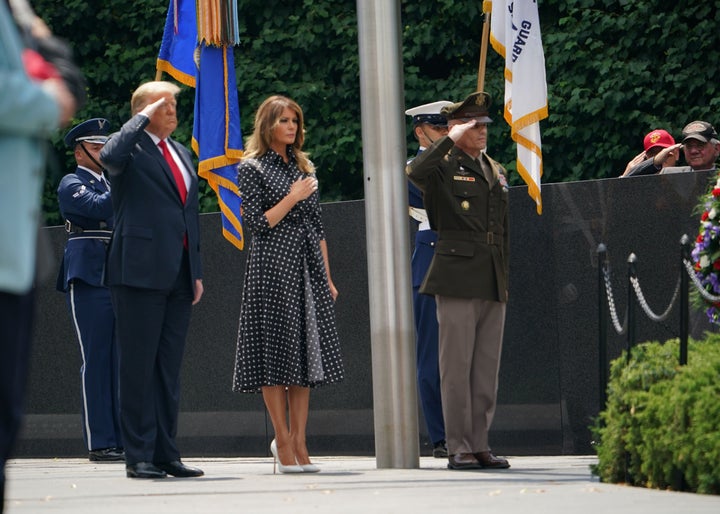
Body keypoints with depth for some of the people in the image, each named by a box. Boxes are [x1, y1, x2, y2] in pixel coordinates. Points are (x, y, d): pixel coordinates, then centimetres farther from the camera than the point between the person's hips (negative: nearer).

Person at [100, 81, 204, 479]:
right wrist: (143, 117, -15)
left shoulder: (182, 154, 20)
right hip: (140, 271, -7)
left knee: (169, 368, 9)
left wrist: (196, 271, 17)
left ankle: (165, 453, 12)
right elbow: (110, 156, -28)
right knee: (139, 367, -5)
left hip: (178, 275, 7)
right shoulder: (131, 146, -2)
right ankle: (138, 457, -3)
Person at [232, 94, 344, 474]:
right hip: (273, 267, -6)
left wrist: (327, 276, 14)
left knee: (306, 353, 3)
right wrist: (292, 198, -10)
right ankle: (283, 442, -1)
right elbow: (257, 223, -8)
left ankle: (298, 442, 5)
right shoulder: (252, 168, -1)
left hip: (307, 267, 6)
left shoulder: (303, 167, 17)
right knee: (276, 353, -6)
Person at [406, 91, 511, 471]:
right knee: (457, 367, -5)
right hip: (458, 279, -6)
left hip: (493, 283, 7)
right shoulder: (445, 166, -1)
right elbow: (415, 172, -27)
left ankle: (480, 445, 11)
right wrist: (452, 140, -18)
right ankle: (459, 449, -2)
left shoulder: (495, 171, 19)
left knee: (487, 369, 7)